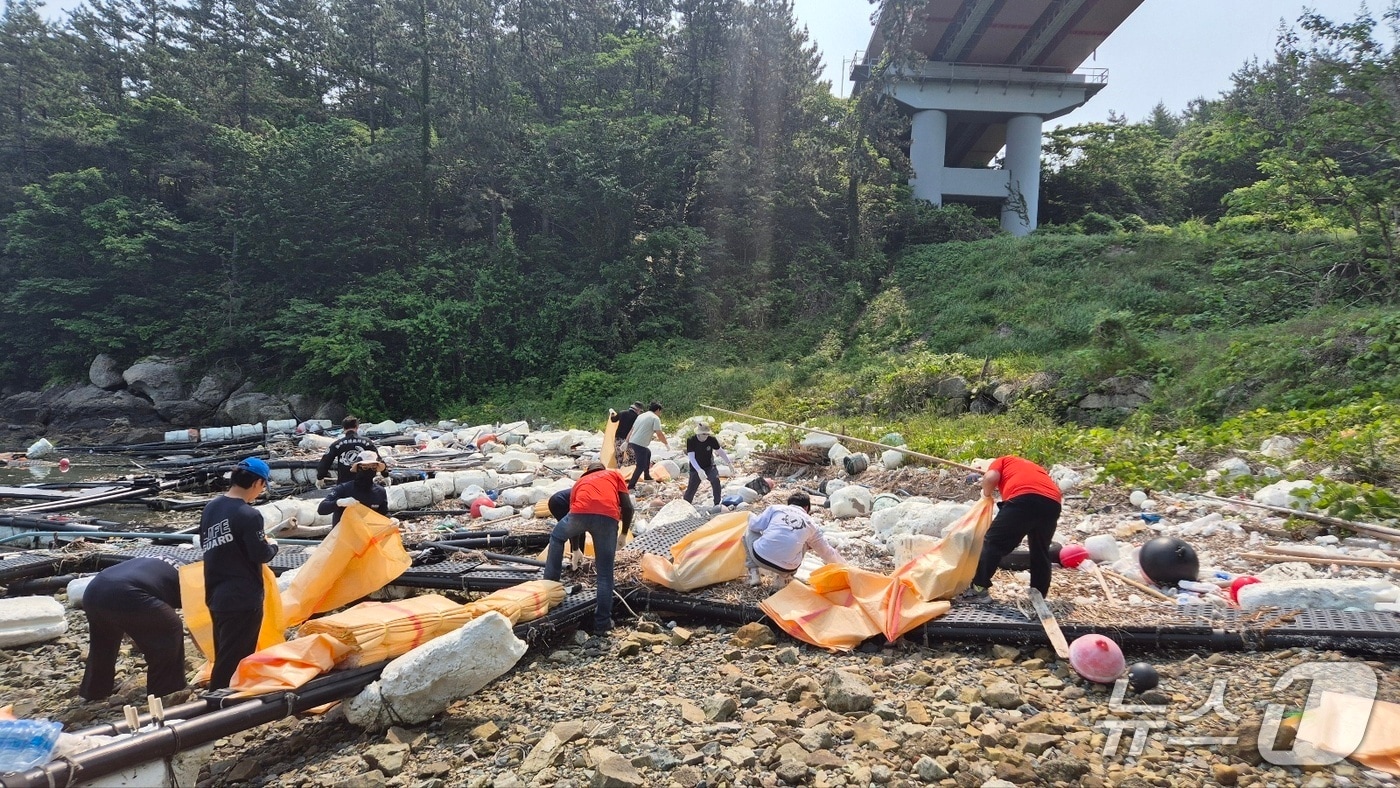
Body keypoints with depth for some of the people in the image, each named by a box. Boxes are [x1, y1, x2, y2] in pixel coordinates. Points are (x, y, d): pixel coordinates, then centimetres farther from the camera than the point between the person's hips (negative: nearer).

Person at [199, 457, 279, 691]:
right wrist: (272, 546, 3)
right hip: (243, 599, -9)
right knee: (235, 661, 2)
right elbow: (261, 555, -16)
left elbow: (205, 543, 16)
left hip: (216, 596, 9)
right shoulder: (249, 515, -21)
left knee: (224, 656, 22)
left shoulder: (211, 508, 5)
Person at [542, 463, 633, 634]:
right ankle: (602, 623, 14)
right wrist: (624, 534, 32)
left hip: (580, 512, 1)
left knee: (556, 537, 35)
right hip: (607, 516, -1)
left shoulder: (580, 481, 39)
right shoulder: (615, 475, 33)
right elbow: (627, 507, 17)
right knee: (605, 573, 12)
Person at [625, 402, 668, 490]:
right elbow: (659, 434, -9)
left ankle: (647, 476, 37)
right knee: (641, 466, -4)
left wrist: (626, 442, 23)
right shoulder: (655, 418, -4)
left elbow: (632, 430, 20)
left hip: (632, 441, 9)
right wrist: (666, 444, 6)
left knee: (648, 453, 31)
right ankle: (631, 485, -8)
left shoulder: (641, 416, 19)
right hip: (640, 444, -9)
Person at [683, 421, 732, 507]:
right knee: (691, 489, -1)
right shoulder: (690, 440, -20)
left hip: (709, 466, 1)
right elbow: (691, 457, -27)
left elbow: (720, 451, 1)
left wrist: (729, 463, -1)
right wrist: (699, 470, -39)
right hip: (696, 468, -1)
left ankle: (717, 504, -14)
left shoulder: (711, 439, -13)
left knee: (716, 480, -26)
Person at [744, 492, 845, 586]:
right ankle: (786, 575, 16)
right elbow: (826, 551, 29)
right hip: (786, 568, 1)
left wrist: (751, 517, 34)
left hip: (760, 556, -1)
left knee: (749, 530, 30)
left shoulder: (776, 508, 14)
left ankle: (753, 572, 16)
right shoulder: (810, 524, 19)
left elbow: (754, 526, 10)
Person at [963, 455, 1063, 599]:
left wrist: (986, 494, 23)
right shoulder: (1033, 468, 42)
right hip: (1052, 503, 6)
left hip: (1024, 498, -6)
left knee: (994, 542, 5)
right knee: (1040, 551, 22)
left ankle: (979, 588, 4)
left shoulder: (1002, 462, 27)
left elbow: (990, 477, 5)